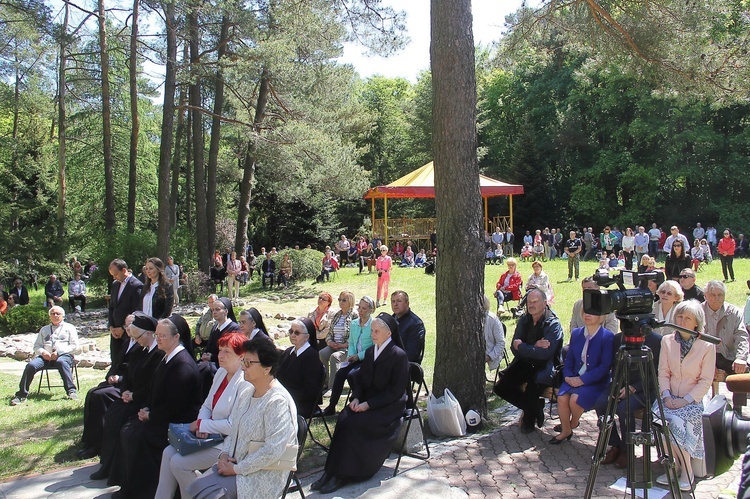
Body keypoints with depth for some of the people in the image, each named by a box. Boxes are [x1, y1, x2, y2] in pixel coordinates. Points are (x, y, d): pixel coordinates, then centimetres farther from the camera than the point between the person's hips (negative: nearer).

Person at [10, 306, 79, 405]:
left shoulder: (69, 327, 16)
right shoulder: (44, 329, 29)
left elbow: (74, 345, 4)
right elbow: (37, 346, 22)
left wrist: (58, 352, -11)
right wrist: (42, 352, -3)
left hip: (64, 355, -4)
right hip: (46, 356, 4)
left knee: (61, 362, -39)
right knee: (31, 365, -26)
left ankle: (71, 391, -44)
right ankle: (22, 394, -23)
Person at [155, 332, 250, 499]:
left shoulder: (245, 384, -21)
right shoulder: (221, 373, 7)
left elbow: (234, 425, -24)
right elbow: (207, 405, 13)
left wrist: (201, 424, -14)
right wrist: (202, 425, -8)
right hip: (211, 435, 9)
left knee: (178, 462, -13)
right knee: (169, 452, -2)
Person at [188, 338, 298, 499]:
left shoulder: (278, 401, -20)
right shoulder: (248, 393, 8)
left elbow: (272, 451, -24)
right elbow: (233, 428, 17)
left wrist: (237, 469, -17)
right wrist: (224, 454, -2)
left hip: (264, 474, -8)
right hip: (235, 463, 8)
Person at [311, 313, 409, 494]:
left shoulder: (399, 355, -10)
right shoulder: (370, 352, 12)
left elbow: (396, 391, -14)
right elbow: (360, 379, 16)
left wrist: (369, 404, -18)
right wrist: (356, 398, -4)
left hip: (389, 406, -6)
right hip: (366, 402, 6)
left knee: (354, 423, -27)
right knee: (343, 419, -22)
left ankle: (343, 475, -19)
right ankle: (332, 472, -22)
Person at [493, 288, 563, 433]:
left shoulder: (553, 324, -13)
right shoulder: (524, 320, 4)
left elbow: (545, 353, -24)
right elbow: (514, 348, -1)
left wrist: (521, 346, -14)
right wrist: (534, 347, -19)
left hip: (544, 367, -6)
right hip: (524, 364, 6)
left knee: (530, 393, -27)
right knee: (501, 388, -7)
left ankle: (529, 419, 8)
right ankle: (535, 407, 14)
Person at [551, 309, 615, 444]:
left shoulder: (608, 337, -8)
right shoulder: (576, 333, 10)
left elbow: (605, 366, -13)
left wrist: (583, 380, -19)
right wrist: (567, 376, -6)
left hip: (596, 382, -4)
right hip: (574, 378, 4)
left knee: (575, 399, -27)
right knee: (562, 397, -22)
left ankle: (573, 423, 6)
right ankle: (565, 430, 1)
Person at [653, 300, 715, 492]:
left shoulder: (707, 346, -4)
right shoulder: (667, 341, 6)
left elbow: (706, 381, -6)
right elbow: (663, 372, 5)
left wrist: (686, 400, -16)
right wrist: (666, 396, -10)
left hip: (692, 399, -3)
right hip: (670, 396, 3)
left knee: (676, 421, -32)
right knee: (657, 417, -27)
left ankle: (687, 471, -12)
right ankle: (675, 464, -7)